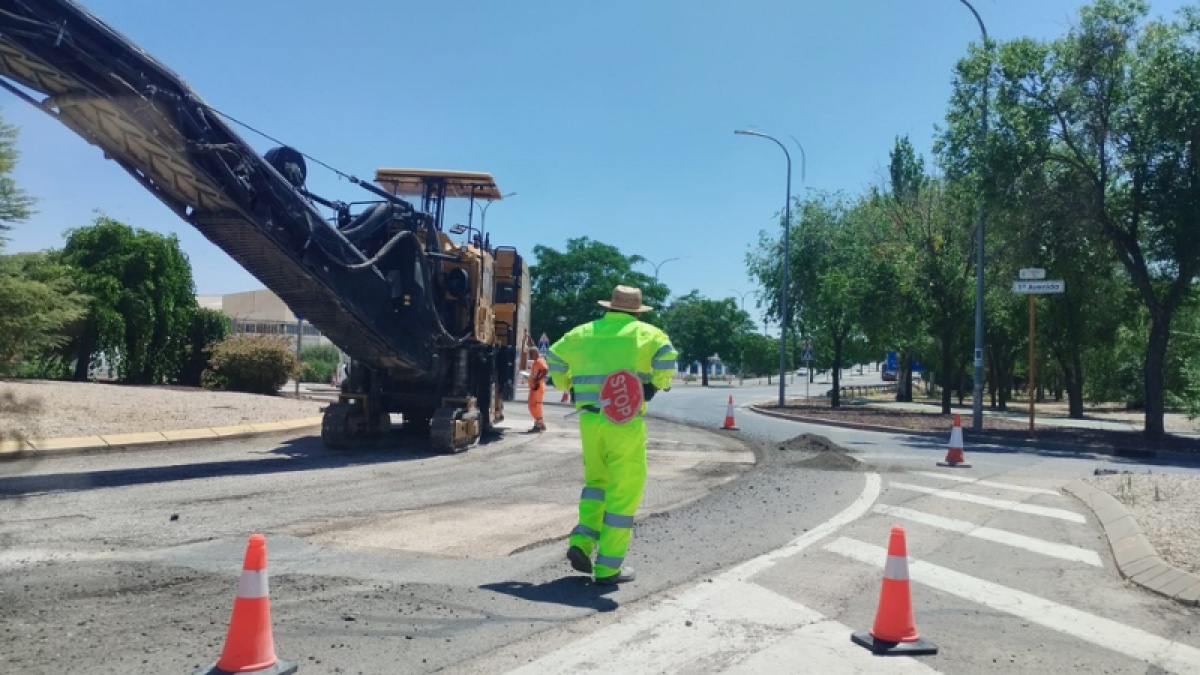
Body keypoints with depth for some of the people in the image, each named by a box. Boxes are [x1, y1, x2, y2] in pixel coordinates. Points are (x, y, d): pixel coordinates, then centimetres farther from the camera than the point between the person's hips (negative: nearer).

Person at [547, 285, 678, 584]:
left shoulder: (584, 332, 13)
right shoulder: (644, 332, 0)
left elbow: (554, 357, 20)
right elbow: (668, 357, -17)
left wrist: (567, 387, 29)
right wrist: (657, 384, -3)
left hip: (590, 419, 4)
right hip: (625, 422, -4)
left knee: (597, 481, 23)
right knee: (625, 492, 4)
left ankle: (581, 542, 7)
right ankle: (608, 567, 5)